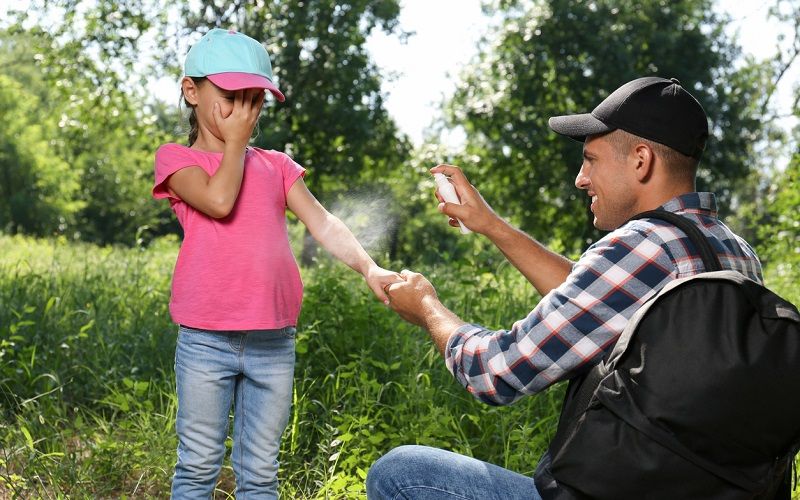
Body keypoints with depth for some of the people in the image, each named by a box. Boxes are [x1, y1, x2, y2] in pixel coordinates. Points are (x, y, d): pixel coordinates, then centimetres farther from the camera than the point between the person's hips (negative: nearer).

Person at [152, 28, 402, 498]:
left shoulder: (276, 166, 13)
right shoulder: (177, 158, 4)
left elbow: (322, 222, 0)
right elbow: (219, 200, -17)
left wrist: (369, 268, -16)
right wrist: (234, 141, -2)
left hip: (274, 343, 3)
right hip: (206, 340, -3)